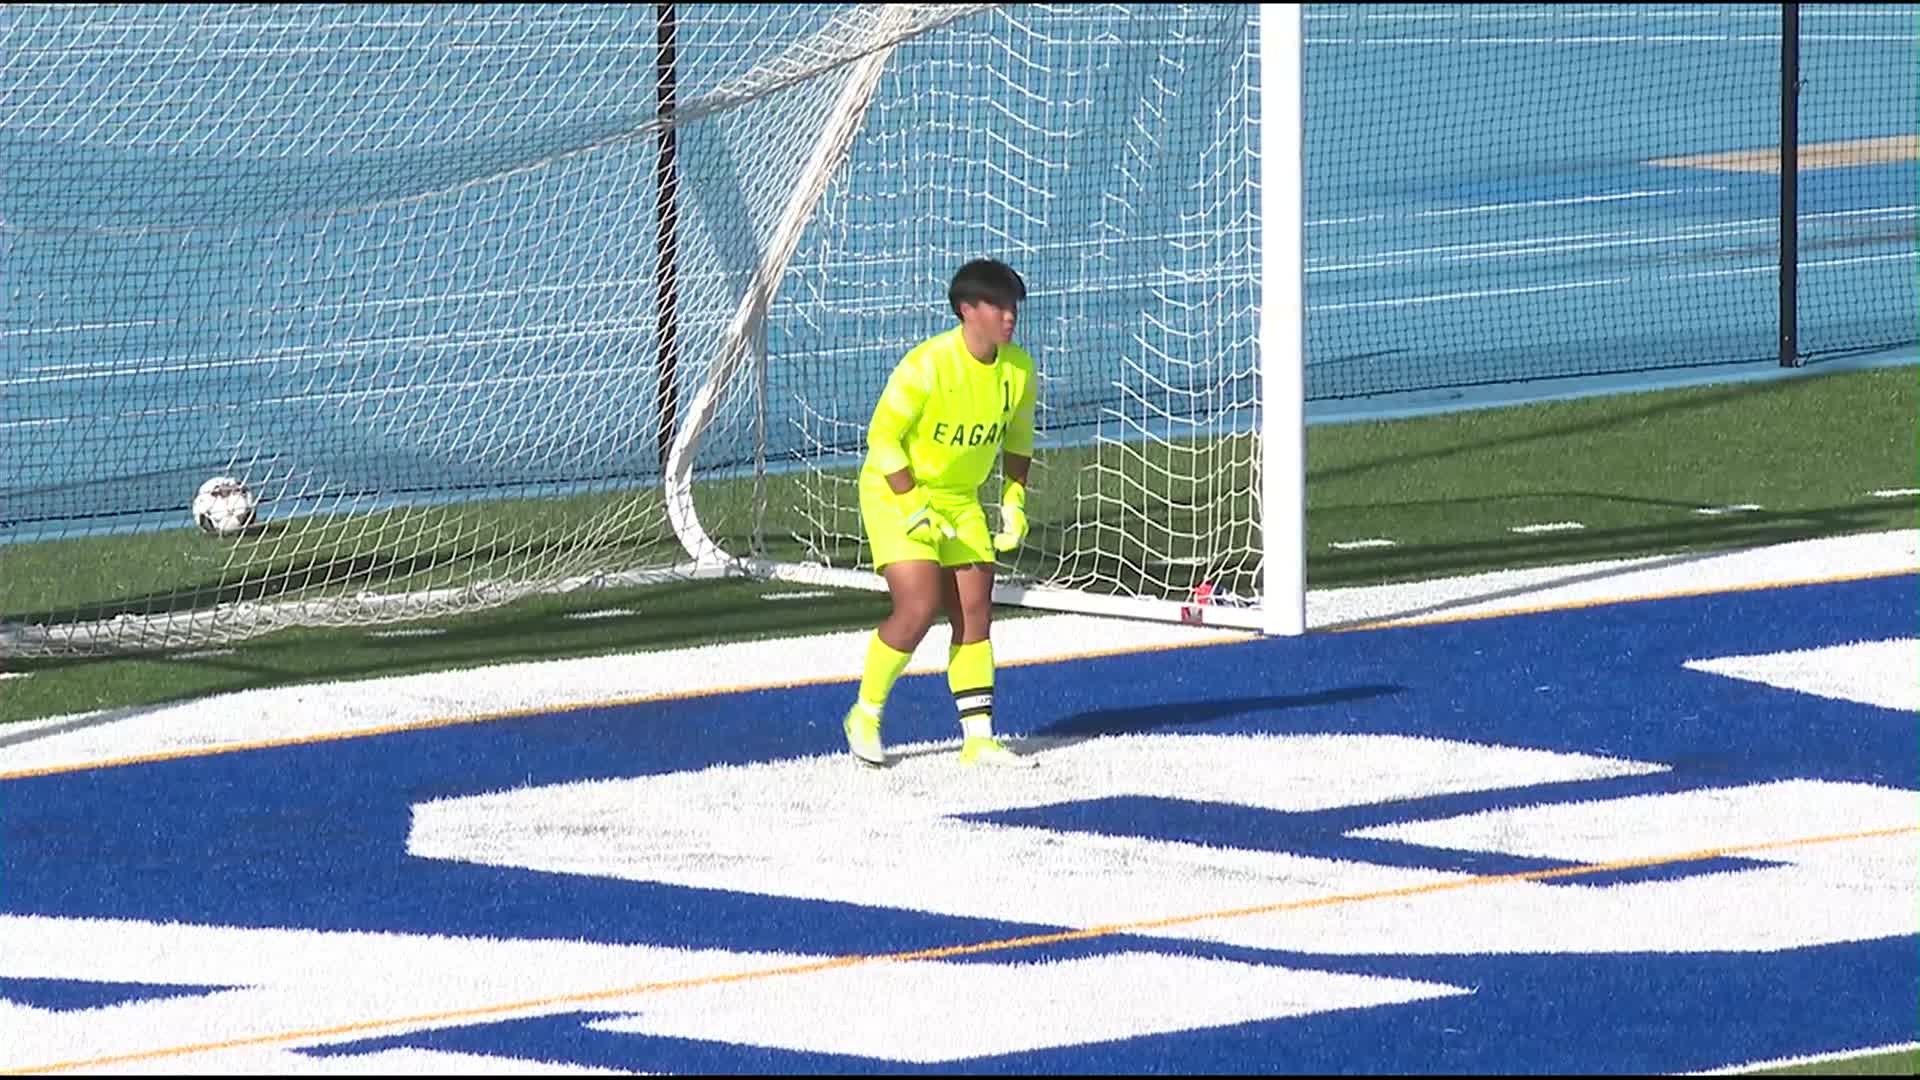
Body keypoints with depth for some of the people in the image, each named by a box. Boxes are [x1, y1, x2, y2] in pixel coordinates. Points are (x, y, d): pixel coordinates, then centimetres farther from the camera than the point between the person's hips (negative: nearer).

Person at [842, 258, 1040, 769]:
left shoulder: (1018, 369, -6)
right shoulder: (928, 365, -25)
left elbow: (1018, 437, 12)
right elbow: (882, 437, -19)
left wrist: (1014, 502, 4)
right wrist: (915, 509, -21)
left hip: (960, 498, 6)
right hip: (895, 492, -6)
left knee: (976, 612, 0)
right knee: (919, 607, -17)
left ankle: (978, 737, 5)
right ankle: (865, 716, 2)